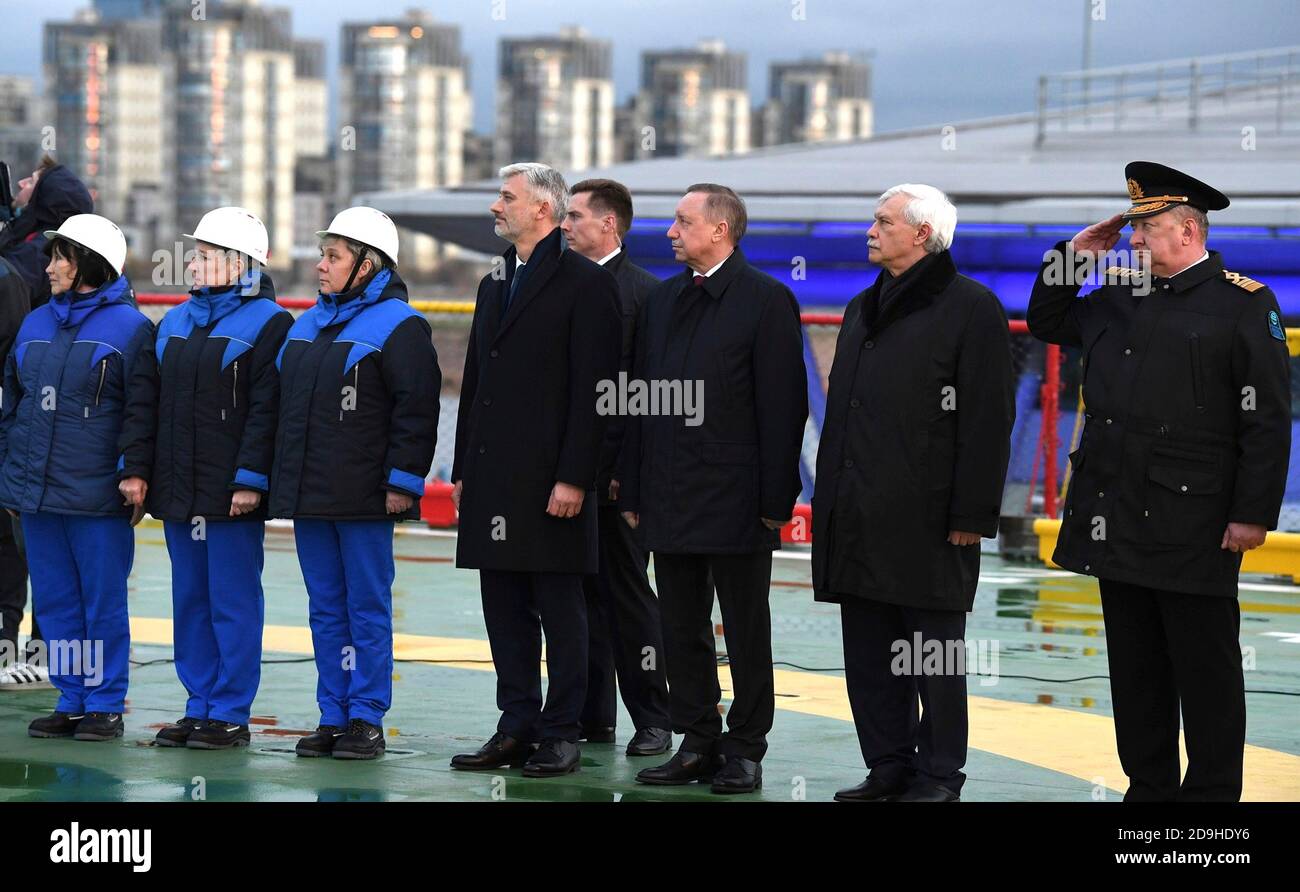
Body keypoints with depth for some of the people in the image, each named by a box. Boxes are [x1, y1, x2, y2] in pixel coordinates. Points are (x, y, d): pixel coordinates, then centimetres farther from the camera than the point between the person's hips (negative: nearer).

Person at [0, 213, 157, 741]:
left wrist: (135, 470, -16)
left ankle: (105, 704, 7)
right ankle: (71, 701, 16)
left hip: (98, 497, -6)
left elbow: (141, 407, -8)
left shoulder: (128, 327, -4)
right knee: (54, 601, 8)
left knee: (103, 601, 1)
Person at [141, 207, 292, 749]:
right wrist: (145, 471, 10)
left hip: (232, 491, -7)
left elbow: (265, 409, -12)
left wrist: (250, 479, -18)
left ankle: (230, 713, 2)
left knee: (232, 599, -3)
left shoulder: (267, 322, -5)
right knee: (189, 598, 10)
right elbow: (157, 403, 17)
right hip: (179, 488, 7)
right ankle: (199, 708, 17)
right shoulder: (175, 322, 16)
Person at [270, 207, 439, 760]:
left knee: (367, 608, -1)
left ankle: (367, 719, 3)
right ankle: (332, 717, 14)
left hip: (364, 499, -7)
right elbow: (284, 404, 22)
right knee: (326, 608, 10)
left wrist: (402, 481, -17)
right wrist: (282, 477, 17)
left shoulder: (398, 326, -7)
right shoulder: (308, 325, 16)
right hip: (308, 496, 7)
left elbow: (416, 410, -12)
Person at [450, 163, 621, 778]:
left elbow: (591, 389, -12)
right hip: (493, 479, 8)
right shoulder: (494, 285, 18)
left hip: (550, 477, -8)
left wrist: (573, 477, -17)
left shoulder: (585, 284, -6)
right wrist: (462, 470, 15)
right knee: (505, 607, 8)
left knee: (560, 607, -2)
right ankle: (517, 726, 13)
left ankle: (560, 732, 2)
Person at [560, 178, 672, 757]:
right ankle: (592, 715, 14)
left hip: (614, 471, -7)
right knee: (581, 592, 9)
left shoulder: (642, 291, -8)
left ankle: (651, 720, 4)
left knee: (627, 591, -2)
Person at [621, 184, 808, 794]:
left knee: (746, 632, 2)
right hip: (671, 501, 6)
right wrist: (633, 491, 9)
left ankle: (744, 750, 9)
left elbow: (783, 406, -9)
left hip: (736, 500, -6)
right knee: (682, 630, 9)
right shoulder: (661, 301, 13)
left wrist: (776, 500, -13)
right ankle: (697, 743, 16)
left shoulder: (767, 301, -6)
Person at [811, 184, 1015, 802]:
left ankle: (938, 774, 6)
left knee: (935, 655, -1)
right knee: (869, 656, 9)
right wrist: (829, 499, 16)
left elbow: (987, 421, -10)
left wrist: (970, 514, -15)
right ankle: (888, 767, 16)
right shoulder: (864, 310, 18)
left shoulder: (971, 309, -5)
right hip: (859, 516, 7)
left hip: (927, 518, -7)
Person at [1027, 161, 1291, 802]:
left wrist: (1253, 513, -14)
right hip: (1119, 520, 7)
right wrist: (1074, 257, 12)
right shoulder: (1120, 298, 12)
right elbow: (1046, 323, 28)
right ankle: (1148, 788, 20)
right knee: (1135, 666, 12)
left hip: (1193, 526, -6)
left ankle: (1212, 793, 7)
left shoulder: (1243, 304, -7)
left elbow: (1267, 420, -9)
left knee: (1205, 669, 1)